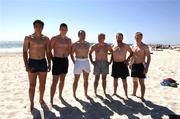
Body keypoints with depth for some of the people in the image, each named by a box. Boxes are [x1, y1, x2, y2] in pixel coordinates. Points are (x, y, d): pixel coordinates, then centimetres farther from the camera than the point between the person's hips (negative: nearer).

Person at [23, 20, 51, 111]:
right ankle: (31, 103, 19)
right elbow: (25, 52, -5)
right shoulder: (28, 38, -3)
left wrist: (49, 63, 1)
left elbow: (48, 52, 8)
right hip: (32, 62, -3)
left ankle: (41, 99, 30)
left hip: (43, 62, 3)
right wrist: (26, 65, -13)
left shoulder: (46, 39, 5)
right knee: (32, 85, 3)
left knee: (42, 84, 11)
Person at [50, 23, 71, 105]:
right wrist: (53, 59, -10)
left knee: (62, 80, 15)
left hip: (65, 60, 6)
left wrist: (66, 56, 8)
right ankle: (51, 100, 3)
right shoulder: (54, 38, -6)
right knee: (55, 81, -5)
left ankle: (60, 95, 32)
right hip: (57, 60, -5)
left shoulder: (68, 40, 9)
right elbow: (49, 50, -7)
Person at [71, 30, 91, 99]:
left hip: (86, 62, 4)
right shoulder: (75, 44, -2)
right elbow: (71, 54, 3)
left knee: (86, 80, 9)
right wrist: (74, 62, -3)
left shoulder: (87, 44, 8)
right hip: (78, 62, -3)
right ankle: (74, 94, 19)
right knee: (76, 80, 5)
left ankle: (86, 93, 23)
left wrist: (86, 60, 9)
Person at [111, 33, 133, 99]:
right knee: (115, 80, 12)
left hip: (122, 64, -3)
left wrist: (127, 59, -5)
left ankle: (126, 94, 14)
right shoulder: (113, 46, 5)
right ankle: (115, 92, 26)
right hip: (115, 64, 3)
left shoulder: (126, 46, -2)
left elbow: (131, 53, 7)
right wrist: (110, 61, 3)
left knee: (124, 80, 3)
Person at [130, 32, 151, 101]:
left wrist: (147, 67, -18)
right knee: (135, 82, 17)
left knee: (141, 83, -1)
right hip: (134, 65, 6)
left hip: (141, 65, -6)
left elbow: (148, 57, -10)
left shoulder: (145, 47, -8)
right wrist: (130, 63, 15)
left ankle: (142, 97, 9)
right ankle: (134, 94, 34)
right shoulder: (133, 46, 10)